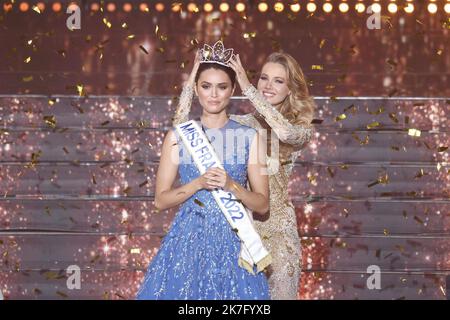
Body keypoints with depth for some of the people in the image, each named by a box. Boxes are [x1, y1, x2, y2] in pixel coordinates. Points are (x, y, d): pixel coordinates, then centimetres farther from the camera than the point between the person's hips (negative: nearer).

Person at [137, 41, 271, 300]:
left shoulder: (250, 137, 3)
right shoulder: (178, 136, 5)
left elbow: (263, 204, 3)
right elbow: (161, 200, 3)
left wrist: (232, 186, -14)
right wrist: (198, 183, -12)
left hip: (232, 241, 0)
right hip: (188, 240, 0)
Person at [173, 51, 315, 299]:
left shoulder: (300, 127, 0)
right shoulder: (239, 124, 5)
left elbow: (286, 132, -25)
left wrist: (248, 89, -23)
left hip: (277, 228, -2)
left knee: (279, 291, 2)